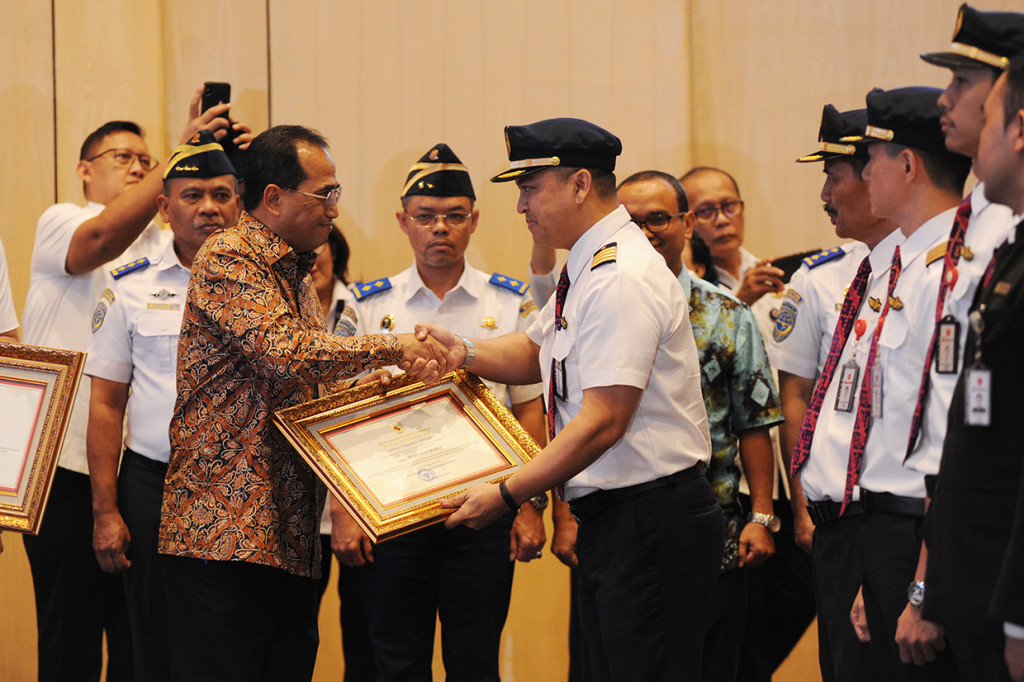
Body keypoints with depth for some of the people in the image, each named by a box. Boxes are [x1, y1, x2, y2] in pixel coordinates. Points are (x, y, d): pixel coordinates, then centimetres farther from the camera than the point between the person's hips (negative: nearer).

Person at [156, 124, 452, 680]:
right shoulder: (226, 259, -9)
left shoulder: (297, 274, 23)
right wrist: (392, 348, -13)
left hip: (291, 534, 9)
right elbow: (286, 352, -22)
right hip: (224, 527, -9)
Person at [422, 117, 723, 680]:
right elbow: (537, 351, 29)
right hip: (607, 522, 11)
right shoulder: (586, 267, 12)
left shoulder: (620, 279, -19)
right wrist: (465, 353, 9)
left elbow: (603, 421, -24)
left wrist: (507, 495, -19)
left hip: (652, 524, -10)